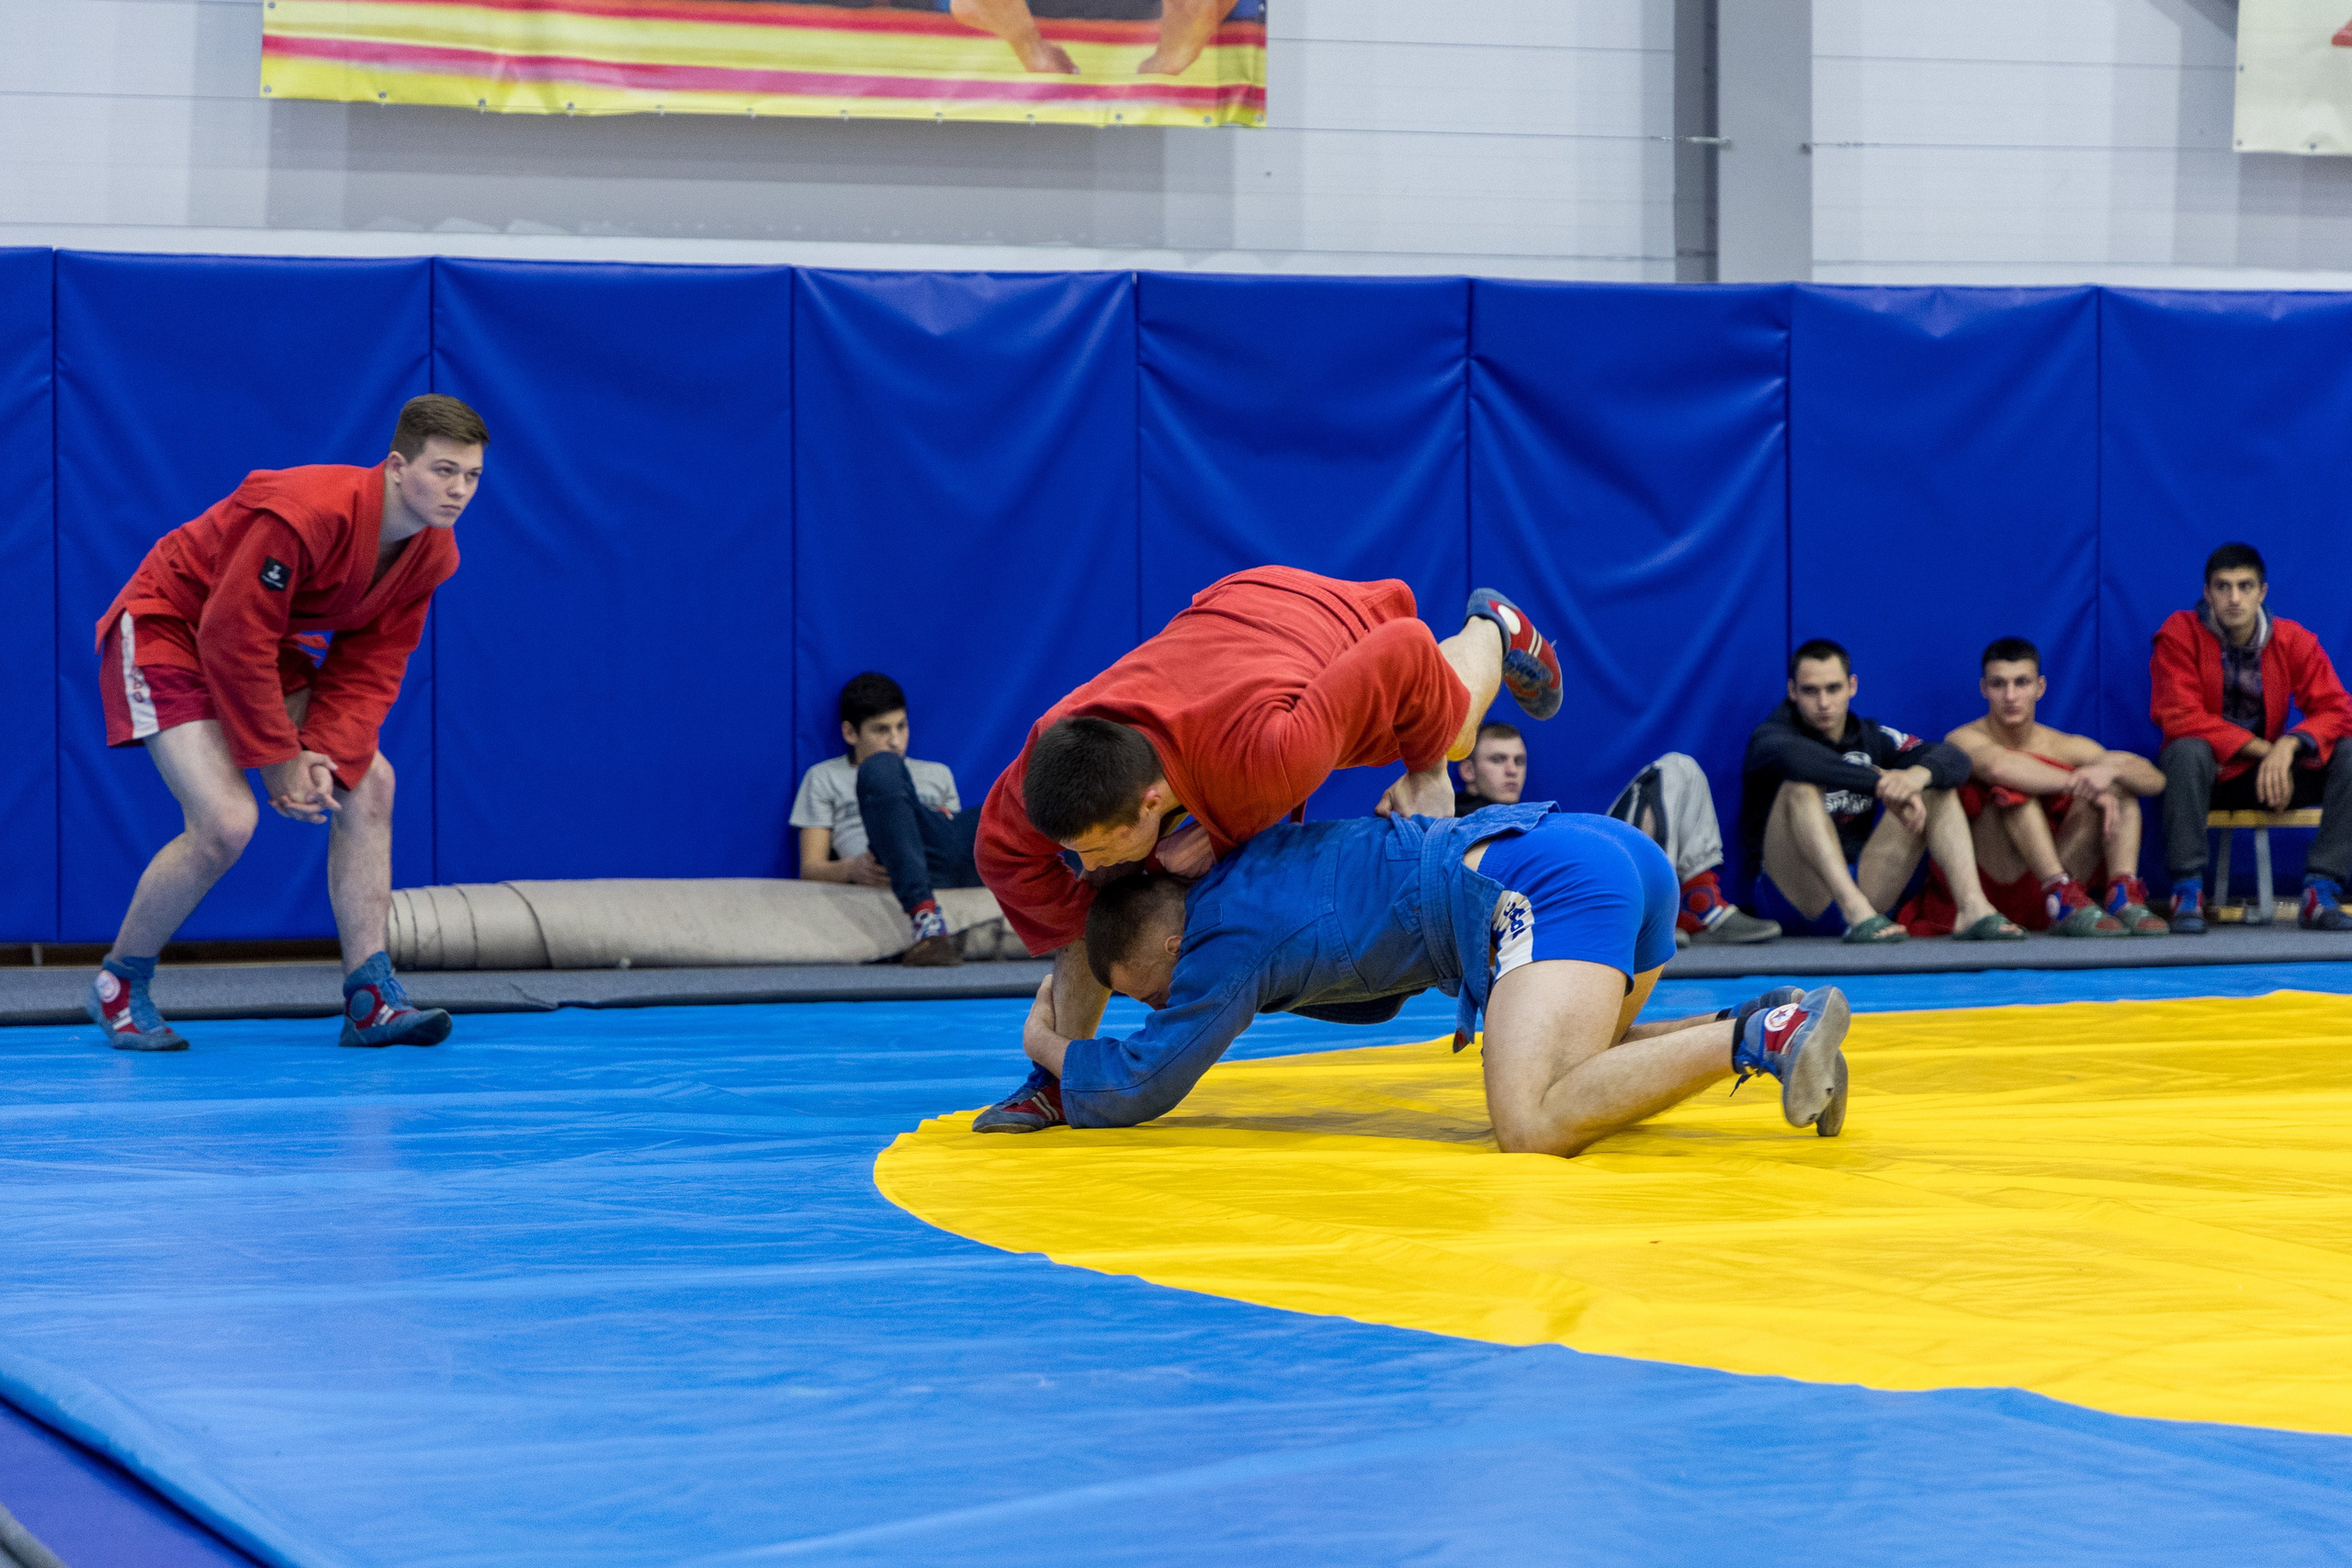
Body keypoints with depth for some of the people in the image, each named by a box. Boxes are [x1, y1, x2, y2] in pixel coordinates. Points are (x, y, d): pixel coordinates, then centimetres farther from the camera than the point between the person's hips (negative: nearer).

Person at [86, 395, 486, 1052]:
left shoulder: (432, 552, -8)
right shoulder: (304, 514, -33)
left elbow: (370, 668, -4)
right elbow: (232, 639, -30)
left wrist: (327, 755, -20)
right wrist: (279, 759, -25)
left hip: (257, 642, 8)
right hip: (166, 627, -8)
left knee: (369, 782, -2)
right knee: (226, 822, -21)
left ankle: (370, 998, 1)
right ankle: (118, 987, 0)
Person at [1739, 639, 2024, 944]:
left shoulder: (1872, 738, 13)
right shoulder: (1770, 736, -2)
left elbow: (1955, 760, -2)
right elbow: (1792, 756, -30)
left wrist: (1918, 775, -27)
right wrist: (1882, 785, -37)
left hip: (1861, 883, 5)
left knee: (1937, 787, -4)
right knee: (1801, 784, -28)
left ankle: (1974, 909, -25)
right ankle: (1857, 913, -45)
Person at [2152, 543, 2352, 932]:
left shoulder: (2293, 641, -3)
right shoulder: (2180, 634, -12)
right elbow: (2179, 718, -20)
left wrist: (2289, 745, -30)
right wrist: (2262, 748, -23)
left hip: (2266, 775, 3)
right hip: (2205, 774, -3)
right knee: (2187, 750, -37)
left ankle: (2321, 891, -26)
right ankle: (2188, 891, -36)